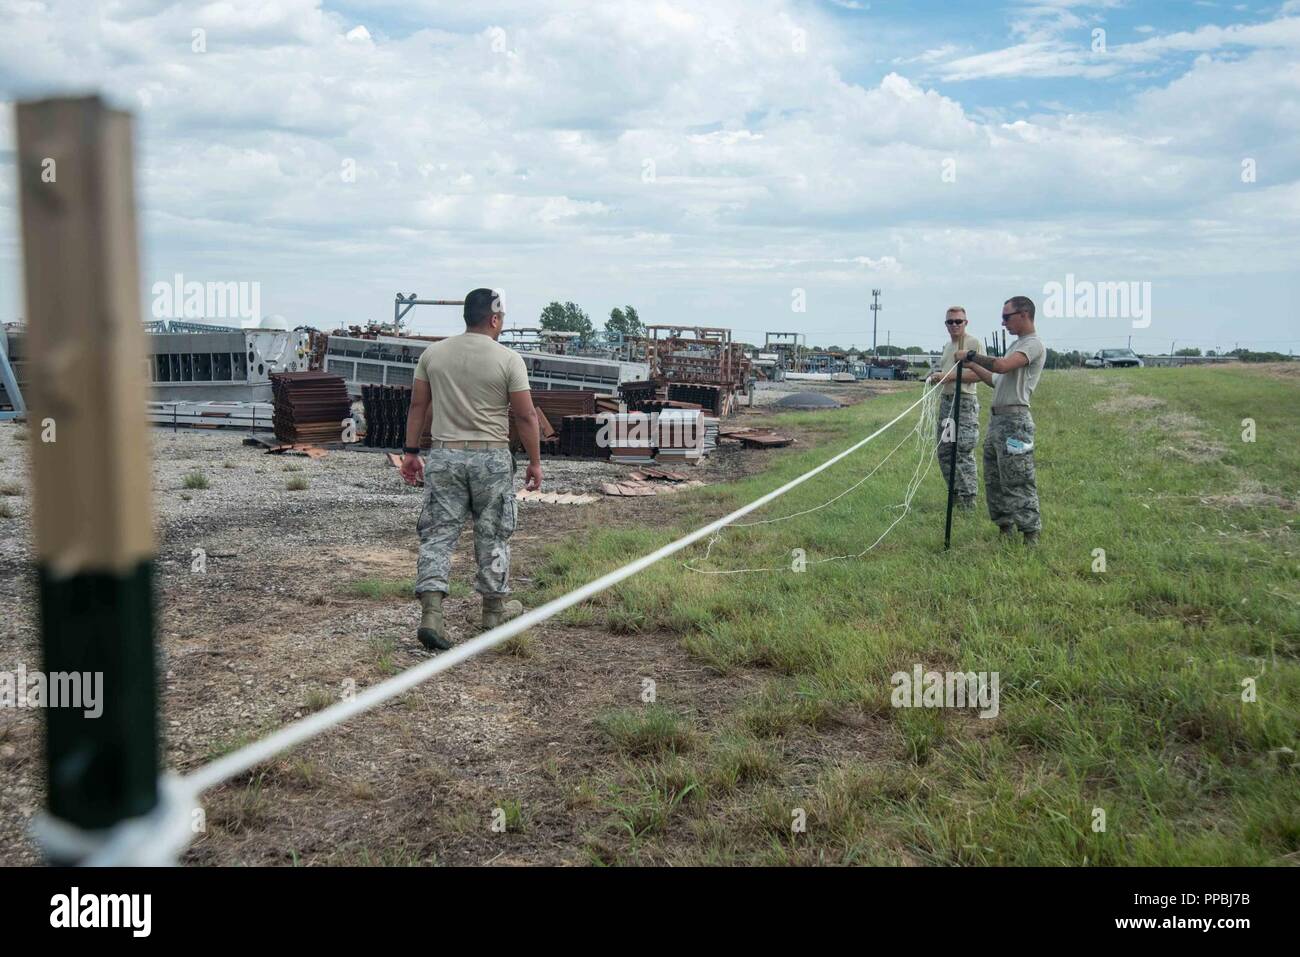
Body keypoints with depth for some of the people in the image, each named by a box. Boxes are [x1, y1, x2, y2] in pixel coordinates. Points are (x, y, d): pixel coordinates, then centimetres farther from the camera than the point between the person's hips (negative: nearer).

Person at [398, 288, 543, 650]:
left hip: (444, 456, 3)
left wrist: (411, 451, 15)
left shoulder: (433, 354, 3)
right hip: (491, 458, -2)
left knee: (438, 534, 3)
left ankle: (431, 614, -9)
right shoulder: (508, 359, -8)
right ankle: (495, 607, 26)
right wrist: (535, 462, 2)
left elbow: (418, 406, 7)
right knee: (492, 536, 12)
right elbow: (526, 416, -7)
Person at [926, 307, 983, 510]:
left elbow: (979, 374, -16)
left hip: (965, 403, -8)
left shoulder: (974, 343, -7)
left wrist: (949, 376, -19)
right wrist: (936, 376, 6)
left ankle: (968, 499, 0)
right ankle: (955, 493, 20)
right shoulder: (947, 346, 18)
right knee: (944, 452, 10)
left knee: (964, 453, -8)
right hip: (946, 400, 8)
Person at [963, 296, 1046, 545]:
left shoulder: (1034, 345, -10)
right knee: (994, 479, 12)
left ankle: (1030, 534, -4)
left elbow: (1001, 366, -26)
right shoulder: (1016, 345, 21)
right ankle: (1005, 527, 20)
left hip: (1014, 421, -10)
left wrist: (972, 355, -14)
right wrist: (972, 365, 18)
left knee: (1017, 481, -9)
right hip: (997, 418, 10)